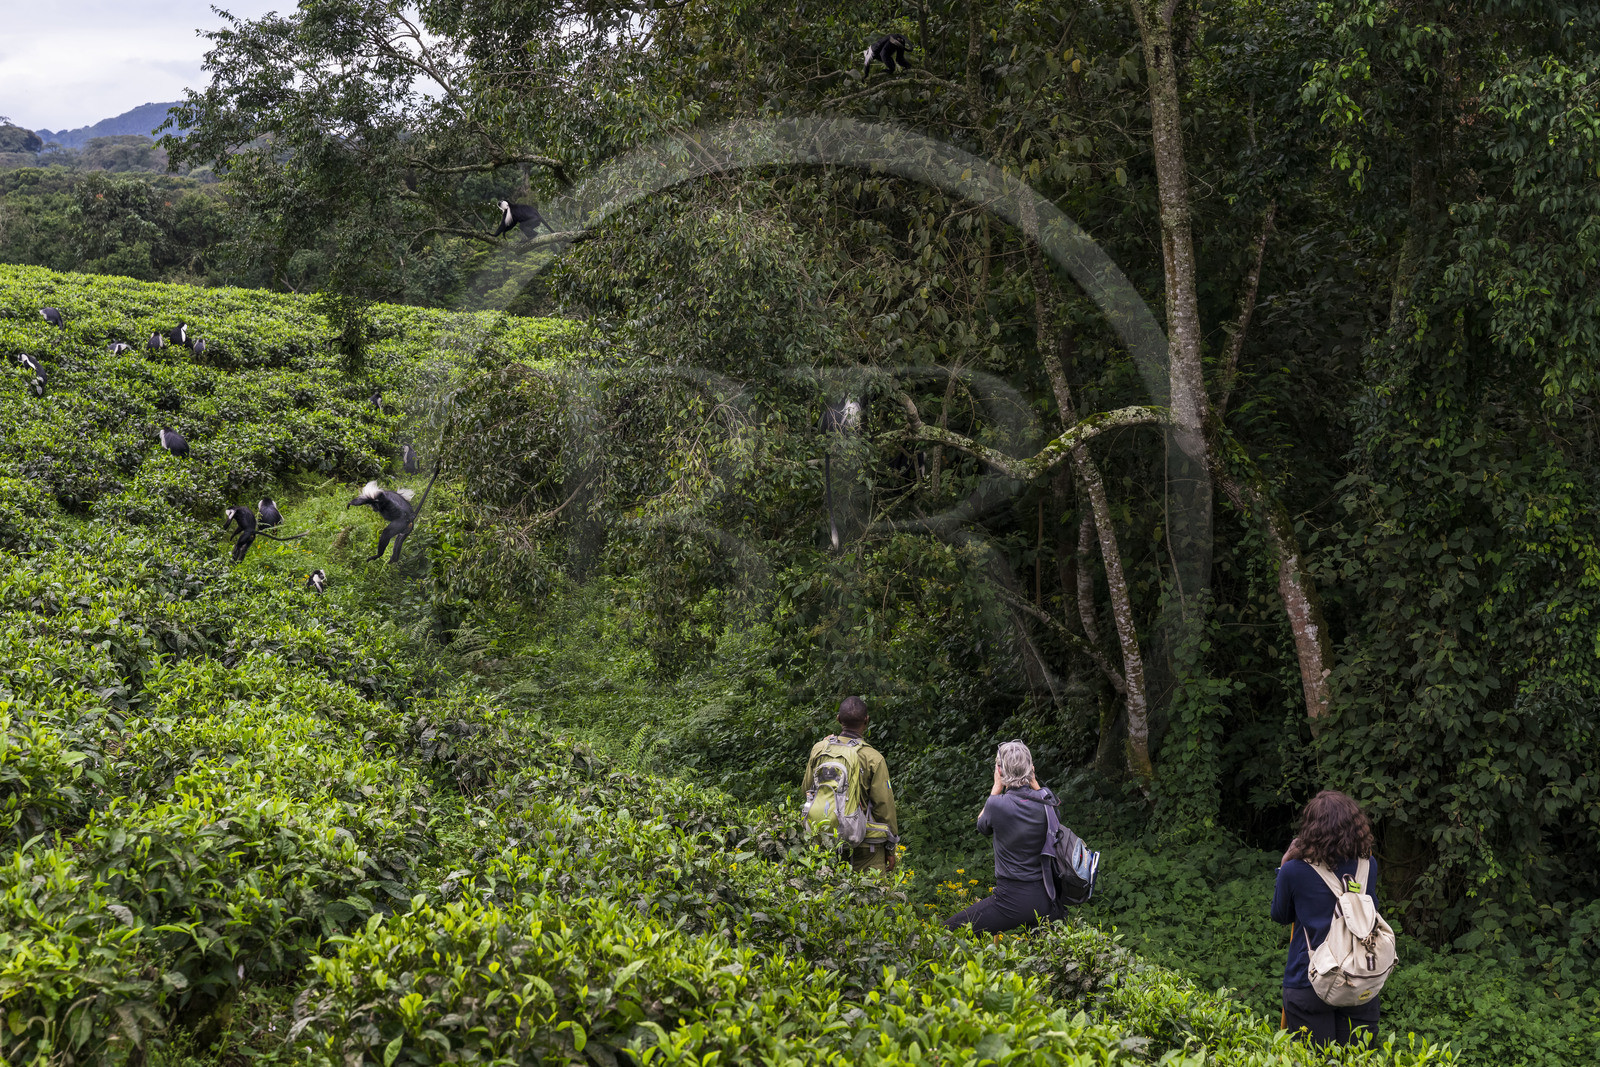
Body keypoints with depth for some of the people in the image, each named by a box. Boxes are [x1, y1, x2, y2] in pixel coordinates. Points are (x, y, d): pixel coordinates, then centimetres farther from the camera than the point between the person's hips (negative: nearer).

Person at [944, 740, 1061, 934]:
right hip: (1046, 903, 5)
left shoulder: (997, 804, -14)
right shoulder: (1047, 801, -3)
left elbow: (983, 827, 9)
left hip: (1013, 901, -5)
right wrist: (1033, 782, 12)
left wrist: (997, 787, 10)